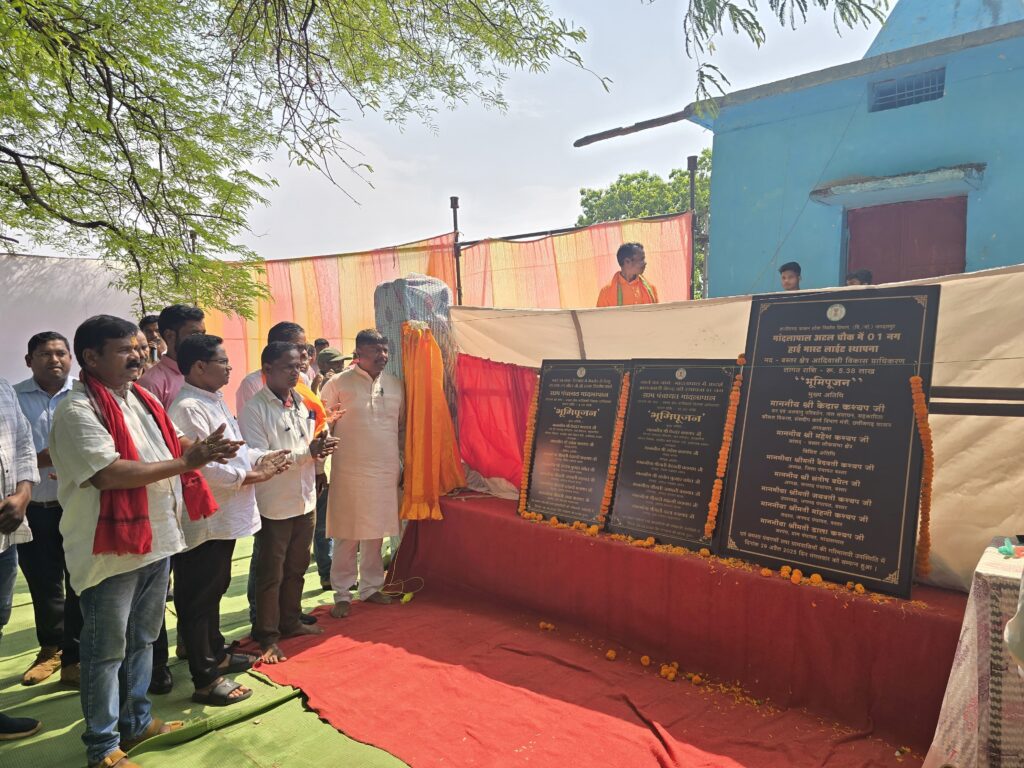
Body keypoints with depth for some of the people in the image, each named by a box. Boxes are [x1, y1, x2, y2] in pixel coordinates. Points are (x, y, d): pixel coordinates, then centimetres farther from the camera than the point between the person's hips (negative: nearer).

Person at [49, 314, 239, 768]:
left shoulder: (142, 399, 9)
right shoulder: (78, 411, -17)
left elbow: (168, 446, 19)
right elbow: (109, 473, -27)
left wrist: (202, 451, -2)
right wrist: (185, 462, -24)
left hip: (156, 540, 8)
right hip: (110, 550, -8)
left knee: (142, 641, 21)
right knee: (106, 651, 8)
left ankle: (136, 720, 39)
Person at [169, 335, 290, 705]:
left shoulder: (214, 401, 12)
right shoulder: (188, 408, -20)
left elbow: (234, 450, 20)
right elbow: (202, 467, -27)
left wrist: (262, 459, 4)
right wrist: (251, 476, -19)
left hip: (224, 517, 10)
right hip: (204, 521, -10)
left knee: (214, 590, 23)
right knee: (199, 599, 2)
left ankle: (215, 653, 40)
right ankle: (206, 679, 14)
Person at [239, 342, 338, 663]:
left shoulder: (303, 403, 6)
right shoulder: (254, 408, -13)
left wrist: (321, 446, -10)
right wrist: (308, 452, -25)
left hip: (304, 500, 6)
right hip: (274, 504, -6)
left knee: (296, 568, 19)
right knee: (271, 574, 7)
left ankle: (290, 621, 37)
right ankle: (267, 637, 21)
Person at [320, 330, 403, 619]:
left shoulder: (395, 385, 8)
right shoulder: (338, 383, -5)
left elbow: (402, 428, 15)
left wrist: (405, 465, 14)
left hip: (386, 471, 4)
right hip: (349, 471, -4)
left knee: (375, 532, 12)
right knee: (347, 534, 3)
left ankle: (370, 587, 27)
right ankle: (342, 594, 16)